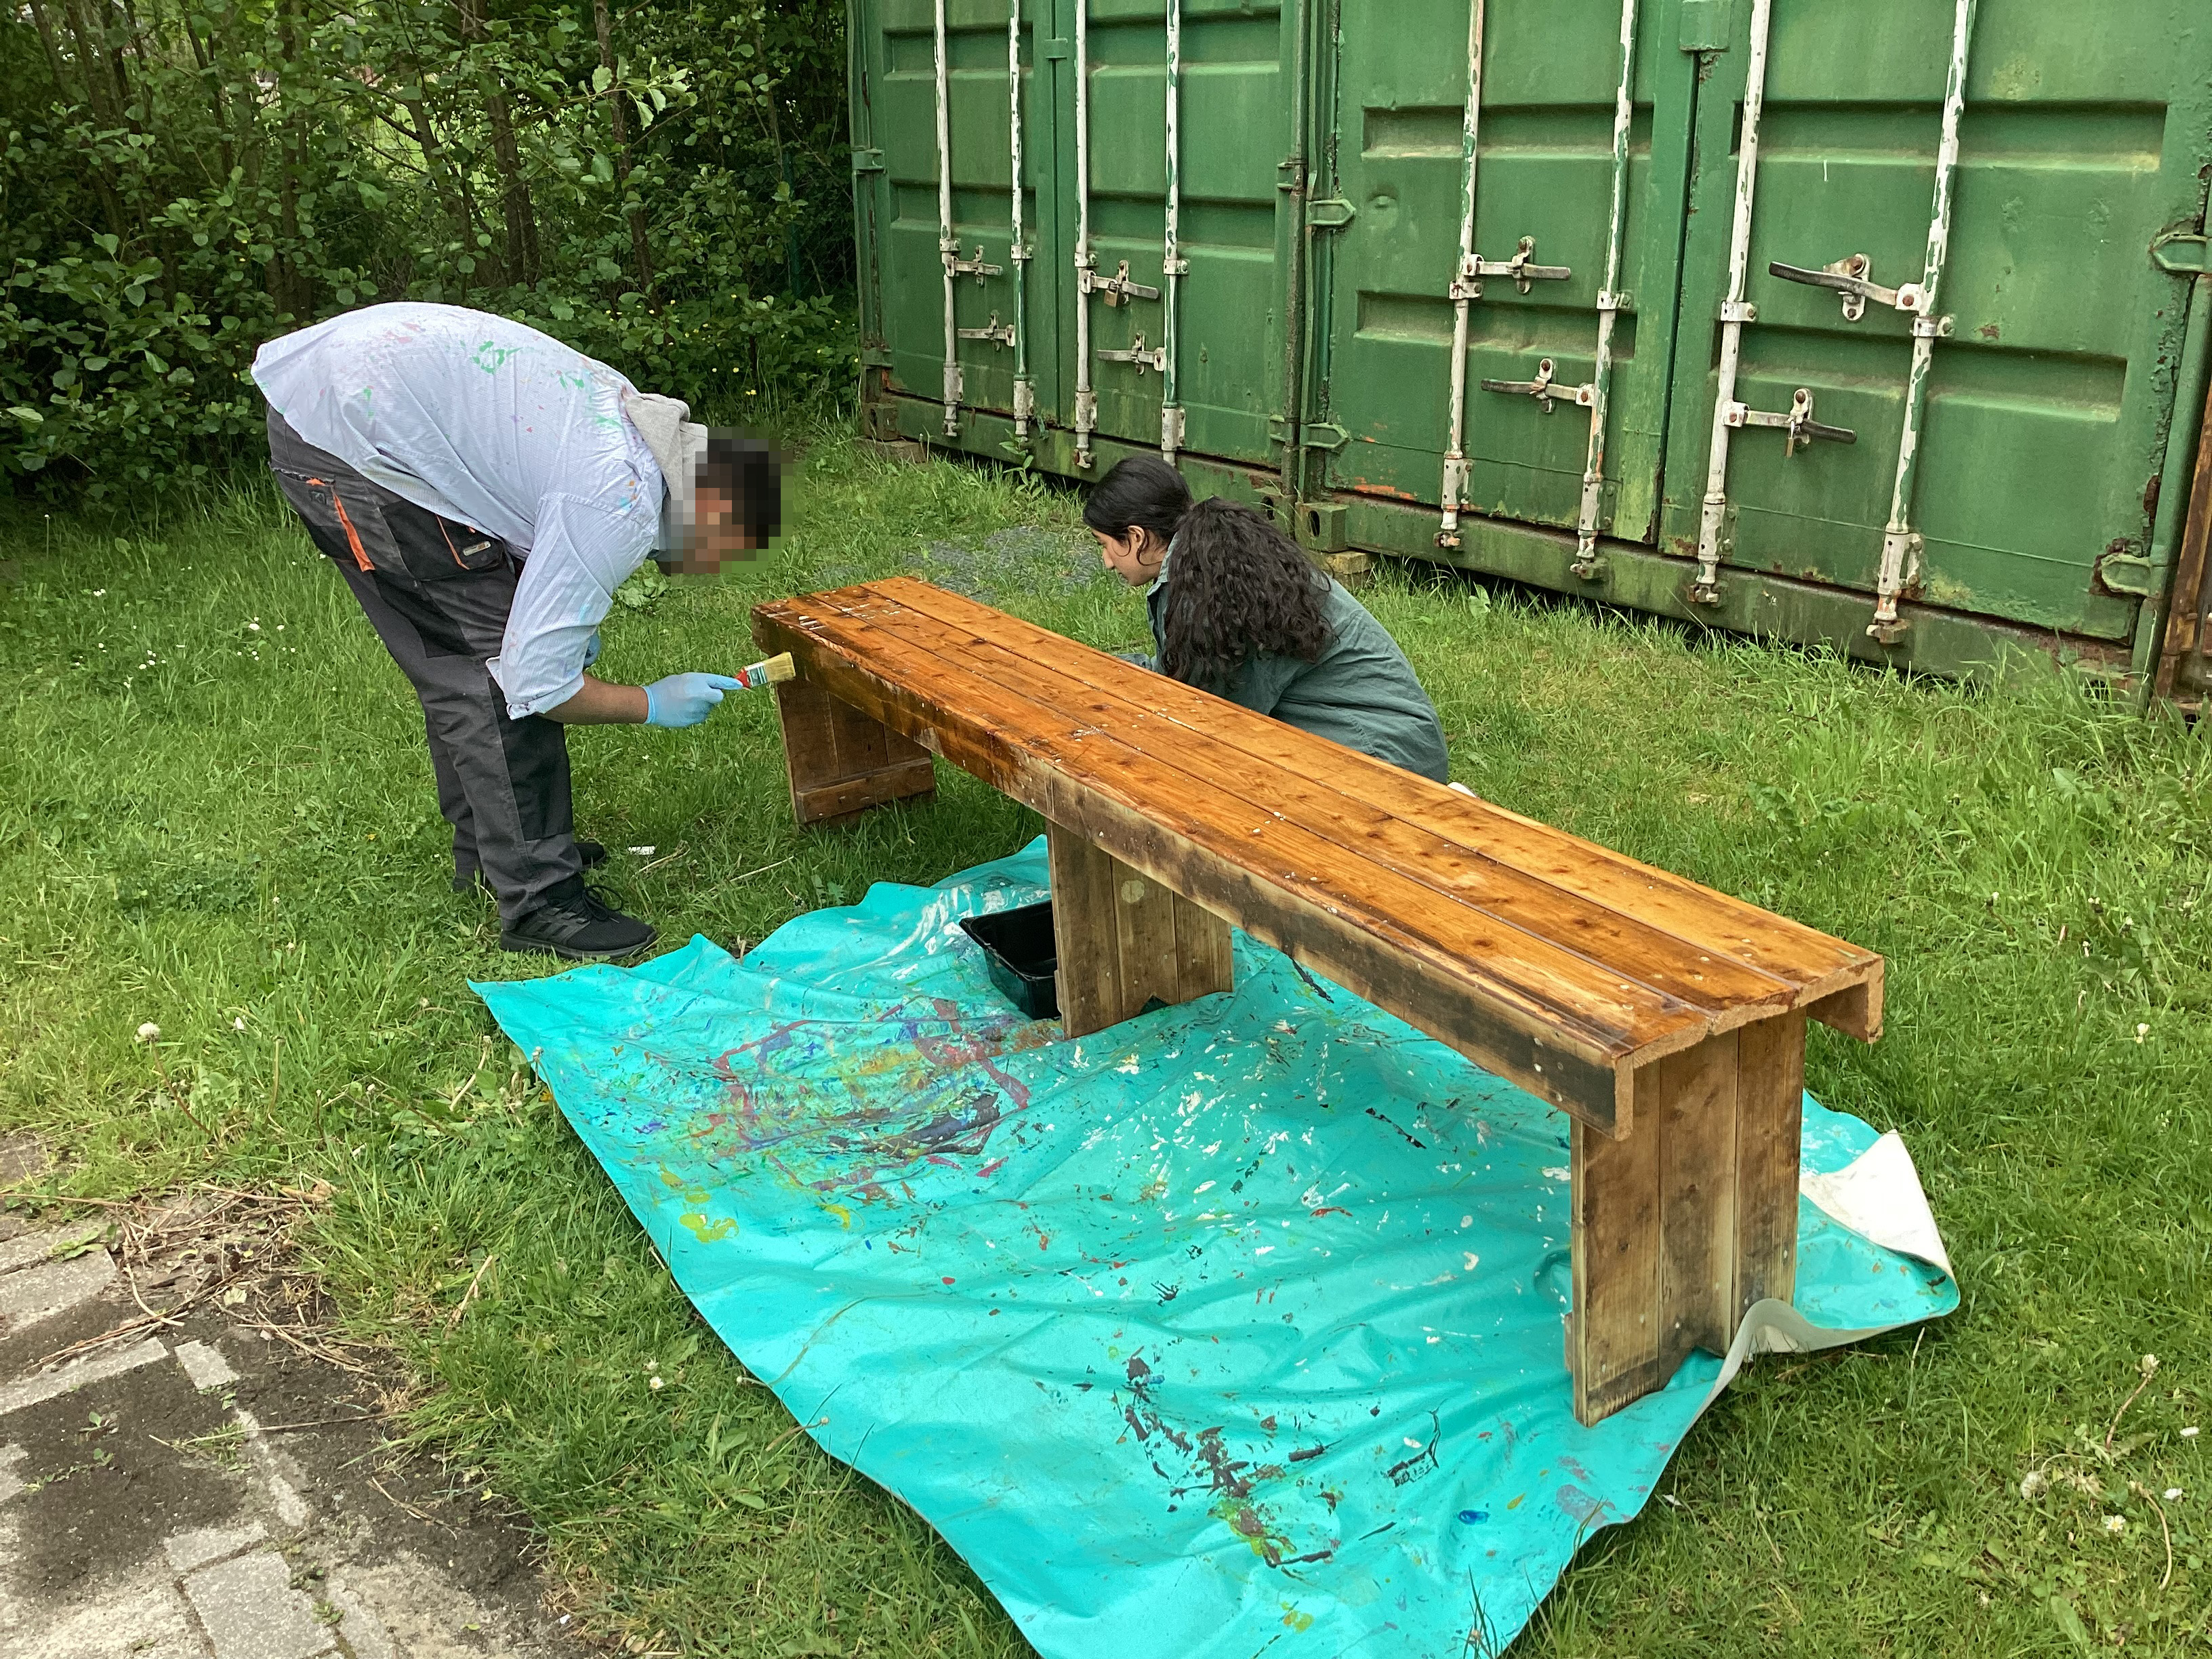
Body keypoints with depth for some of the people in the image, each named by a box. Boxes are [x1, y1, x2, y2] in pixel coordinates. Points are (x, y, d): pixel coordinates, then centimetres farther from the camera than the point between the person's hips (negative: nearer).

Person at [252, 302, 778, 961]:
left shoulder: (630, 413, 9)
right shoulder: (622, 507, -19)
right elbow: (535, 683, -19)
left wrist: (566, 621, 16)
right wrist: (652, 704, -2)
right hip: (345, 432, -10)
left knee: (457, 654, 17)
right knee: (493, 661, -8)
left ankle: (488, 848, 31)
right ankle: (538, 900, -2)